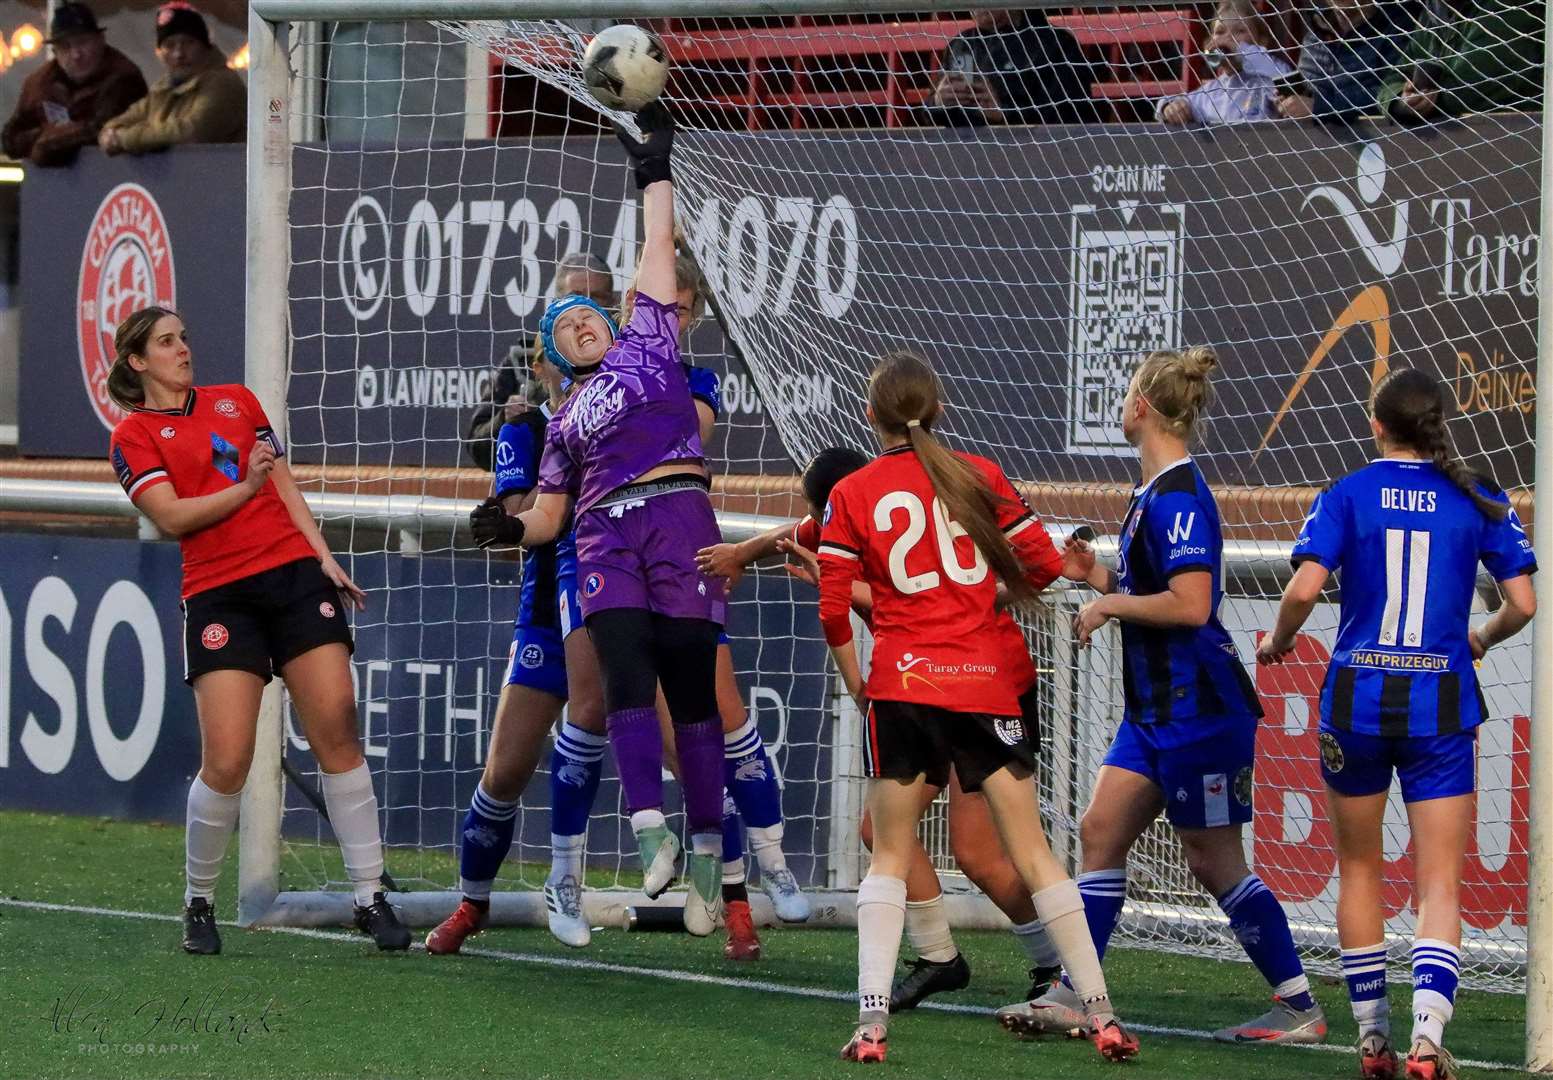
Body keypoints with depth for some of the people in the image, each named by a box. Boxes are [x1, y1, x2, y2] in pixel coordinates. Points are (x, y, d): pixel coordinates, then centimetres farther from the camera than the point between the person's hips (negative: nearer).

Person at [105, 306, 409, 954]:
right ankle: (199, 905, 9)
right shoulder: (134, 437, 5)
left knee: (337, 733, -6)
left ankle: (370, 898, -1)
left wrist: (324, 558, 8)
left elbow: (284, 485, 17)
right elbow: (172, 516, -7)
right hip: (218, 595, -3)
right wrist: (245, 487, -14)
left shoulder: (236, 402, 18)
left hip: (295, 571, 3)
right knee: (226, 761, -11)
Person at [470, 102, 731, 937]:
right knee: (625, 672, -18)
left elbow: (659, 247, 19)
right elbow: (547, 517, 25)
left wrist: (655, 170, 17)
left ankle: (706, 850, -9)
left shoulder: (646, 342, 20)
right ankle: (650, 830, -26)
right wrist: (509, 527, 7)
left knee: (692, 685, -8)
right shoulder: (564, 420, 26)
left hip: (677, 515, -2)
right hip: (604, 537, 2)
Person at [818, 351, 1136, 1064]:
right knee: (1031, 849, 5)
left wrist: (854, 680, 14)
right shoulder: (980, 475, 4)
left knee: (890, 855, 10)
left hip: (902, 683, -1)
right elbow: (1043, 565, 4)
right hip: (989, 680, 1)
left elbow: (832, 611, -2)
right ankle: (1101, 1015, 1)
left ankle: (871, 1022, -3)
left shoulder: (851, 495, 1)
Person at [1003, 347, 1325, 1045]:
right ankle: (1074, 996, 7)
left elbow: (1190, 605, -25)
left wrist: (1109, 604, -15)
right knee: (1101, 831, 6)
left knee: (1214, 861, -3)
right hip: (1155, 705, 10)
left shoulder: (1178, 496, -18)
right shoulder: (1155, 491, 13)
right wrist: (1100, 579, 11)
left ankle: (1300, 1008, 6)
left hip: (1198, 707, -10)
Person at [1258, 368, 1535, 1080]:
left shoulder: (1346, 495, -2)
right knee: (1439, 885, 1)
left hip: (1357, 700, 0)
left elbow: (1305, 588, -14)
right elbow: (1523, 603, -1)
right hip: (1442, 705, 0)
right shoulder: (1477, 500, 1)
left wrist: (1278, 641, 6)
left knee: (1359, 869, 17)